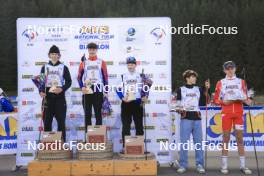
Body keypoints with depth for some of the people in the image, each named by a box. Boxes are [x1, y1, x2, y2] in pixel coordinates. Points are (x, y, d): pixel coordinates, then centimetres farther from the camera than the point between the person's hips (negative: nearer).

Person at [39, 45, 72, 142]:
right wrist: (41, 91, -9)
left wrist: (62, 89, -16)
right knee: (47, 119, 2)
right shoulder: (45, 67, 10)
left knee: (61, 120, 1)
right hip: (48, 97, 2)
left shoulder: (63, 67, 4)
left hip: (60, 97, -1)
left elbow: (68, 81, 1)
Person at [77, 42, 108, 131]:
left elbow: (105, 77, 4)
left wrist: (106, 91, -1)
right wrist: (82, 87, -8)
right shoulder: (83, 63, 6)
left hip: (98, 91, -1)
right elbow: (79, 77, 7)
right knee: (87, 114, 5)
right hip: (87, 92, 1)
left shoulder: (102, 62, 4)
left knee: (98, 113, 4)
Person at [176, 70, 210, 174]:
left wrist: (207, 89, -1)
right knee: (184, 143, -3)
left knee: (199, 143, 3)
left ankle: (200, 165, 9)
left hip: (197, 118, 3)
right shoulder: (181, 90, 8)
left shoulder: (198, 89, 15)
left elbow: (206, 100, 7)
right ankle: (183, 165, 5)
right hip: (185, 118, -2)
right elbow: (177, 103, 7)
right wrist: (179, 110, -12)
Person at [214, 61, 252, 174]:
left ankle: (243, 166, 8)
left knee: (240, 138, 2)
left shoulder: (241, 82, 12)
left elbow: (245, 98, 12)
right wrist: (224, 102, -12)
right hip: (226, 113, -1)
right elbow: (216, 100, 6)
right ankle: (224, 166, 7)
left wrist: (246, 100, -10)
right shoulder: (220, 83, 7)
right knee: (226, 138, 1)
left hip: (238, 113, 1)